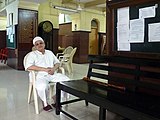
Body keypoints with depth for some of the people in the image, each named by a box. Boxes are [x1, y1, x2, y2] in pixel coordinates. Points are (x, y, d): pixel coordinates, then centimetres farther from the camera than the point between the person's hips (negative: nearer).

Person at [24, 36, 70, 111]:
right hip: (41, 75, -4)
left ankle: (55, 97, 5)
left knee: (67, 80, -19)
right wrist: (45, 69, -15)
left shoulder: (50, 52, 22)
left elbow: (57, 62, 20)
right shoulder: (32, 54, 6)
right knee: (42, 86, -37)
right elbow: (29, 66, -11)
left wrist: (54, 69, -5)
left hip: (53, 74, 5)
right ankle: (45, 102, -4)